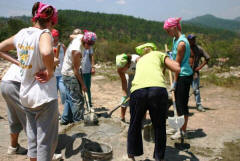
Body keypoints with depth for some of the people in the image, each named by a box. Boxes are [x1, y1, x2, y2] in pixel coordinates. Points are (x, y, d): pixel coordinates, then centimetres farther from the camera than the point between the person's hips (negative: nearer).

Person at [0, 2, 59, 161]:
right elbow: (46, 53, -39)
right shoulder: (44, 34, -17)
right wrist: (50, 72, -22)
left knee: (33, 138, 23)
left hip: (26, 96, 7)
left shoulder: (22, 33, 3)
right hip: (45, 96, -7)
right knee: (46, 141, 8)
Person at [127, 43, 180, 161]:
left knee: (135, 125, 23)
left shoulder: (140, 61, 36)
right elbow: (177, 68, 14)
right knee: (159, 127, 17)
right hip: (158, 89, -3)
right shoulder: (158, 54, 25)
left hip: (137, 91, 3)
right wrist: (165, 65, 33)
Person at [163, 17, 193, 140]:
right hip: (180, 75, 9)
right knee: (178, 103, 16)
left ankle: (183, 131, 15)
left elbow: (178, 64, -17)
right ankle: (179, 127, 30)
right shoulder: (176, 39, 9)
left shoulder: (181, 43, -20)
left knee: (182, 104, 0)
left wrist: (174, 82, -13)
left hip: (184, 76, -9)